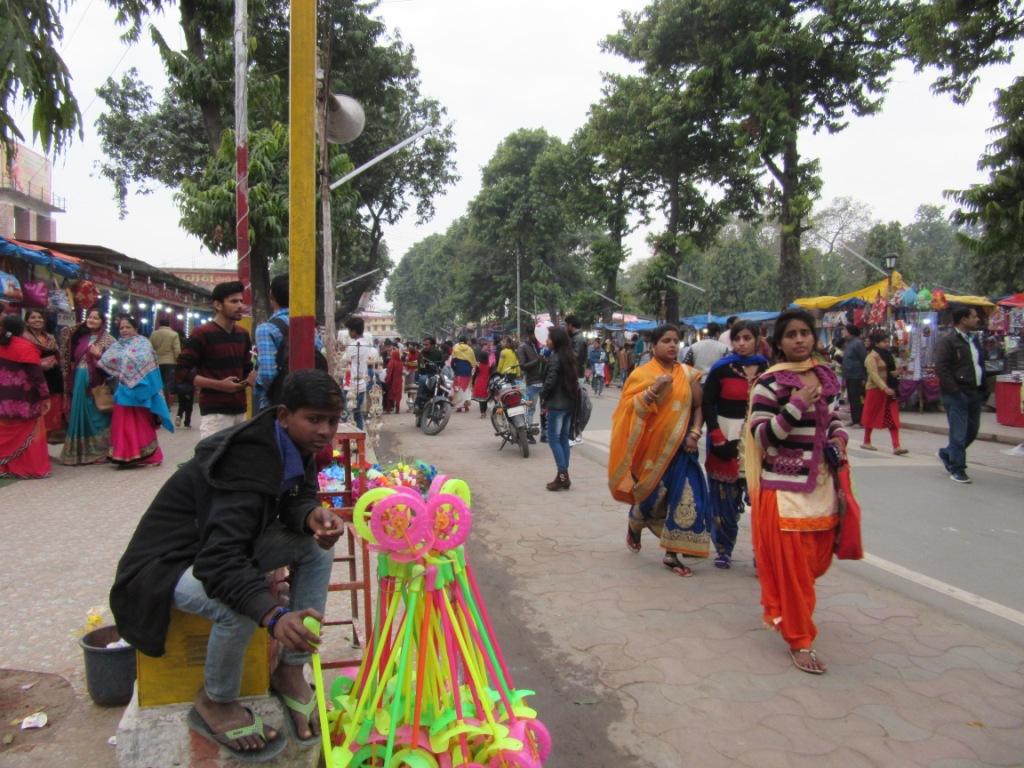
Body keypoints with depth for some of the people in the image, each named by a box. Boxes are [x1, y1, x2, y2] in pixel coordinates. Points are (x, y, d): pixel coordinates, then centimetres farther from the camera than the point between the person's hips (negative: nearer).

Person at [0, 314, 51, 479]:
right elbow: (36, 374, -16)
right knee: (26, 434, 4)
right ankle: (31, 468, 7)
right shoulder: (26, 347, -14)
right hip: (24, 400, -5)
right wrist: (45, 396, -12)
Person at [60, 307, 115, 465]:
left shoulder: (108, 339, -1)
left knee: (96, 415, -2)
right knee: (79, 415, 9)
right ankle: (79, 450, 18)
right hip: (79, 381, 5)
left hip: (96, 383, -5)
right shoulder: (80, 336, 14)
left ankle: (98, 450, 6)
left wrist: (100, 355, -21)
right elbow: (72, 358, 21)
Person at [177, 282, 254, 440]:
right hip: (214, 412, -7)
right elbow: (182, 372, -9)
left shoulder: (243, 334, 14)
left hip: (239, 410, 7)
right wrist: (219, 385, -17)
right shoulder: (202, 333, -7)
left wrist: (251, 378, -1)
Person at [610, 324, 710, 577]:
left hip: (680, 447, 3)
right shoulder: (642, 374, -4)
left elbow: (698, 406, 8)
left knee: (685, 498, -5)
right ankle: (634, 526, 43)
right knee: (651, 496, 8)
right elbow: (629, 410, -13)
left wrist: (694, 432, -7)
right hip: (652, 447, -3)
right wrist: (653, 390, -26)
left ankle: (671, 554, 8)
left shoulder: (688, 374, 5)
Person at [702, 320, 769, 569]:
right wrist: (719, 440, -11)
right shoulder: (721, 369, -4)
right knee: (725, 497, 4)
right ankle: (723, 549, 21)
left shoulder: (766, 368, 3)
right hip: (725, 437, -2)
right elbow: (708, 404, -4)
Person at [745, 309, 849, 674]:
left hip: (822, 485, 7)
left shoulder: (826, 376, 7)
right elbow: (761, 435, -17)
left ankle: (785, 611, 44)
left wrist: (839, 438, 0)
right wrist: (798, 405, -26)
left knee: (818, 560, 17)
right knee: (791, 565, 0)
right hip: (785, 488, -6)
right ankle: (799, 640, 16)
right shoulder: (770, 382, -12)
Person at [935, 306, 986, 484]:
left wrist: (982, 389, 10)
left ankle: (947, 454, 34)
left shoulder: (973, 340, 15)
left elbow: (980, 365, 20)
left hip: (975, 393, 8)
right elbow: (941, 369, -16)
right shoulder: (947, 341, -10)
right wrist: (955, 391, -18)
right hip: (957, 395, -8)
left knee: (972, 431, 14)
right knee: (959, 434, -4)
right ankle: (957, 469, 6)